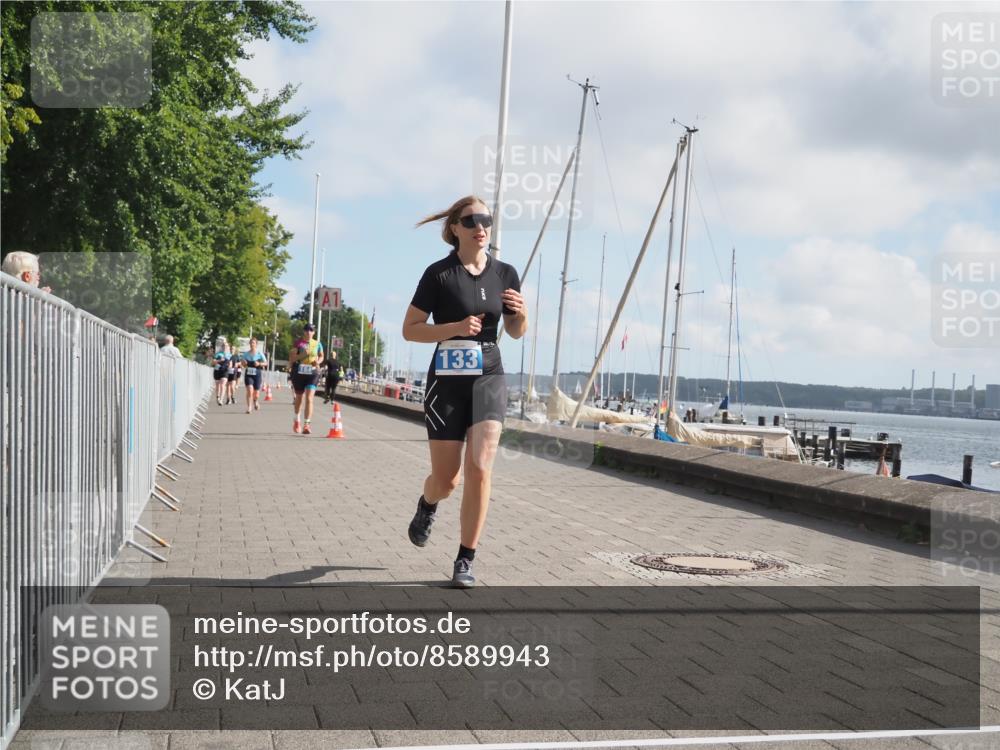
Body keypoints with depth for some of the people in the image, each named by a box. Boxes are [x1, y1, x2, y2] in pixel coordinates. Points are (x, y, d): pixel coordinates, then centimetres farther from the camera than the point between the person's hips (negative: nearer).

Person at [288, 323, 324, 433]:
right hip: (299, 373, 0)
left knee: (309, 399, -14)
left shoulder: (317, 344, 6)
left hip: (313, 373, 0)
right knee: (299, 398, 16)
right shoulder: (298, 343, -1)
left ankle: (306, 425, -16)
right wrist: (302, 355, -21)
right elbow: (291, 358, -6)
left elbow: (321, 356, 20)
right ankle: (297, 420, 40)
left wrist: (318, 362, -2)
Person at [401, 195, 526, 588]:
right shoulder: (439, 273, -7)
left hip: (488, 378, 2)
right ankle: (427, 505, 43)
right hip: (447, 381, -2)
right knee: (446, 481, 5)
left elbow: (516, 332, 15)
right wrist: (455, 327, -19)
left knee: (479, 468, -13)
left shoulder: (505, 274, 4)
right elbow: (409, 329, -6)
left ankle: (465, 561, -1)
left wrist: (520, 313, -8)